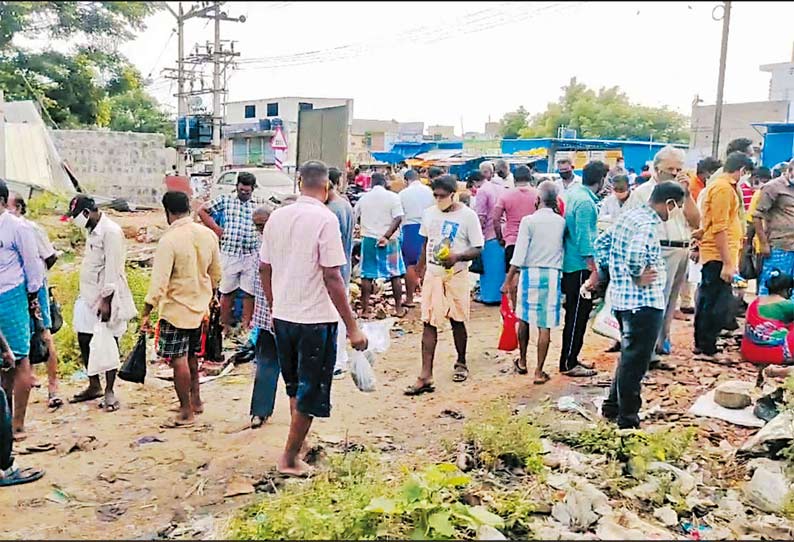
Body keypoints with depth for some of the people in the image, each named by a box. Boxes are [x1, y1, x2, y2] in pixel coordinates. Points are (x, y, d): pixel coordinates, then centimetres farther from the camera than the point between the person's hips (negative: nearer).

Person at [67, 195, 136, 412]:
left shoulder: (111, 231, -16)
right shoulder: (93, 230, 13)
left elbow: (113, 269, -19)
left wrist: (106, 300, -21)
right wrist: (84, 293, 16)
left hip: (105, 296, -9)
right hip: (88, 294, 9)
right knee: (84, 340, 11)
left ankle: (109, 392, 8)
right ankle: (94, 386, 25)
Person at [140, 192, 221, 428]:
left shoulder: (169, 240, -19)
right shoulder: (207, 234, 0)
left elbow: (159, 281, -22)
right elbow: (215, 273, 10)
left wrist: (146, 313, -15)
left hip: (175, 309, -7)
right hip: (200, 307, 7)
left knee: (179, 361, 2)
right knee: (191, 356, 22)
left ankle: (186, 413, 10)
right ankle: (195, 399, 33)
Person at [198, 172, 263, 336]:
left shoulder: (259, 203, 6)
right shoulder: (226, 199, 5)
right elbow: (202, 210, 10)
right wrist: (216, 229, 4)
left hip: (251, 255, 0)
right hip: (229, 253, 0)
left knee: (249, 292, 3)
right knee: (227, 292, 7)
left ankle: (245, 325, 15)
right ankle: (226, 326, 18)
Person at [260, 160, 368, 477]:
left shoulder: (277, 216, 4)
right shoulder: (324, 219, -15)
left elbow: (264, 268, 9)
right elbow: (332, 277, -20)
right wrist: (352, 326, -16)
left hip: (283, 316, 6)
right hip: (316, 318, -6)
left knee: (295, 387, 24)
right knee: (310, 393, 9)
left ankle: (298, 442, 38)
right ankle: (290, 459, 18)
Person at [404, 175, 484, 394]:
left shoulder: (468, 216, -9)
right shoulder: (429, 214, 5)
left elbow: (477, 249, -8)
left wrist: (457, 256, -26)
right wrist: (422, 268, 17)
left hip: (456, 275, -3)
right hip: (433, 274, 3)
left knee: (457, 321, 11)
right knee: (429, 323, -3)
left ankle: (461, 363, 35)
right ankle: (425, 377, -4)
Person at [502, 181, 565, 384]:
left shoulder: (529, 220, -7)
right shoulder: (561, 222, 2)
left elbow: (519, 254, -9)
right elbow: (562, 247, 5)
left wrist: (509, 279, -4)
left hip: (531, 272, -2)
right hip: (553, 274, 2)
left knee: (524, 319, 16)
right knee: (545, 325, 3)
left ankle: (522, 362, 29)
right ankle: (539, 371, 5)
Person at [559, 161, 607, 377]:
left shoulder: (575, 191, 7)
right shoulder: (585, 202, -20)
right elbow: (584, 239, -23)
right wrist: (593, 271, -21)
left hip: (571, 264, 10)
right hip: (580, 266, -10)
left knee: (578, 312, 17)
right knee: (578, 314, -1)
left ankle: (571, 358, 26)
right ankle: (568, 364, 7)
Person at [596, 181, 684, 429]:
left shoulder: (628, 216, 10)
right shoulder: (648, 224, -19)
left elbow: (602, 242, 18)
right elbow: (634, 254, -38)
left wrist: (612, 269, 11)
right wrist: (638, 276, -20)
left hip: (622, 298, 10)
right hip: (644, 302, -10)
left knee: (629, 355, 23)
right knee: (635, 360, 2)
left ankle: (613, 405, 32)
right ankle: (628, 416, 12)